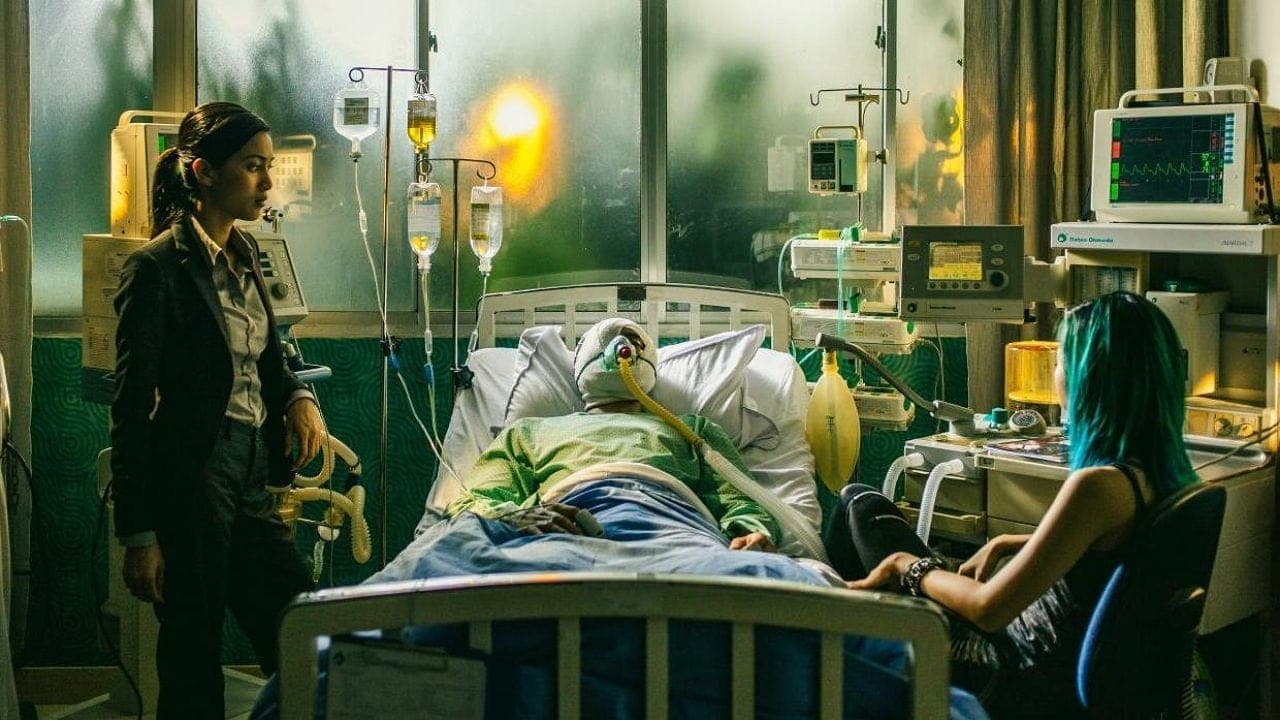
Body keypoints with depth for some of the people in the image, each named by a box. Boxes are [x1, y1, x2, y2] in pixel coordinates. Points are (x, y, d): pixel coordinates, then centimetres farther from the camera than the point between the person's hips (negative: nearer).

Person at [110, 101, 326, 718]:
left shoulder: (244, 253, 10)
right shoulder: (158, 267, -13)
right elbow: (132, 406, -13)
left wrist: (297, 395, 0)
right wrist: (138, 534, -15)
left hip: (251, 478, 7)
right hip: (191, 479, -7)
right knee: (193, 667, 4)